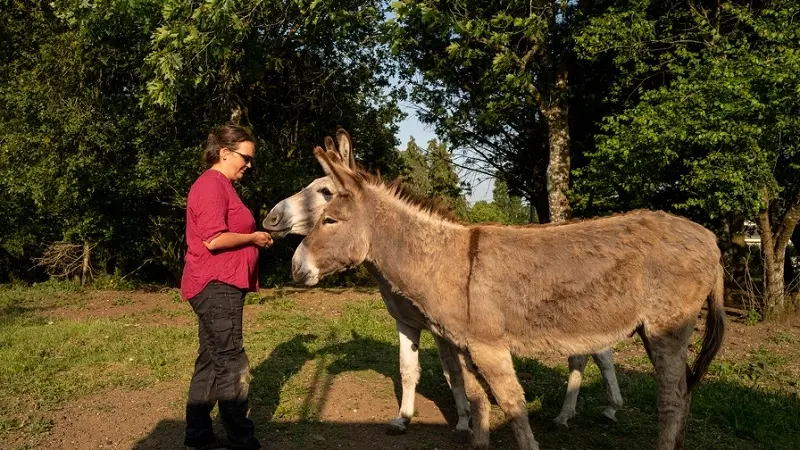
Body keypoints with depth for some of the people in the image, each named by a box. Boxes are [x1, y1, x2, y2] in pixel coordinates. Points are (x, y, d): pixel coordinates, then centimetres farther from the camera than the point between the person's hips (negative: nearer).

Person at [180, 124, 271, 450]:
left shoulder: (221, 186, 19)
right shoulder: (212, 185, -14)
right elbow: (214, 239, -23)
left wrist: (253, 238, 13)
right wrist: (254, 238, -12)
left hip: (219, 286, 11)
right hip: (216, 287, -11)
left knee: (210, 362, 13)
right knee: (233, 365, -5)